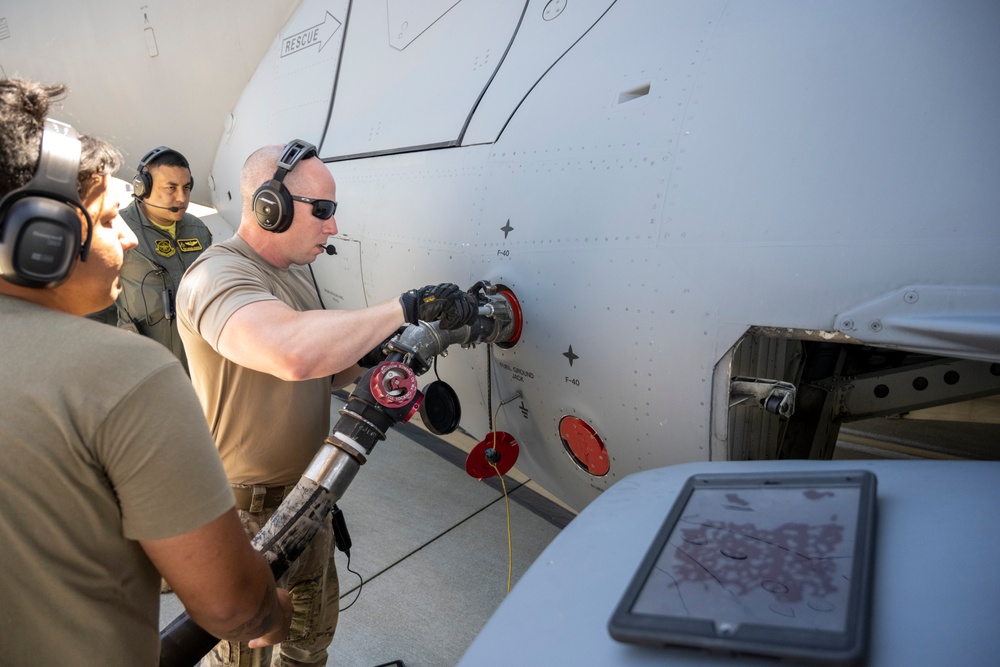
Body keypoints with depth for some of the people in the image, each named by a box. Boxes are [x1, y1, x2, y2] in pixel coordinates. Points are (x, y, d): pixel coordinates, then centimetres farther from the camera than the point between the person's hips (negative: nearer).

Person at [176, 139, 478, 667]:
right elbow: (292, 352, -46)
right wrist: (407, 306, -38)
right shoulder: (217, 276, -24)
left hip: (306, 489, 8)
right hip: (250, 509, -8)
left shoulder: (296, 268, 6)